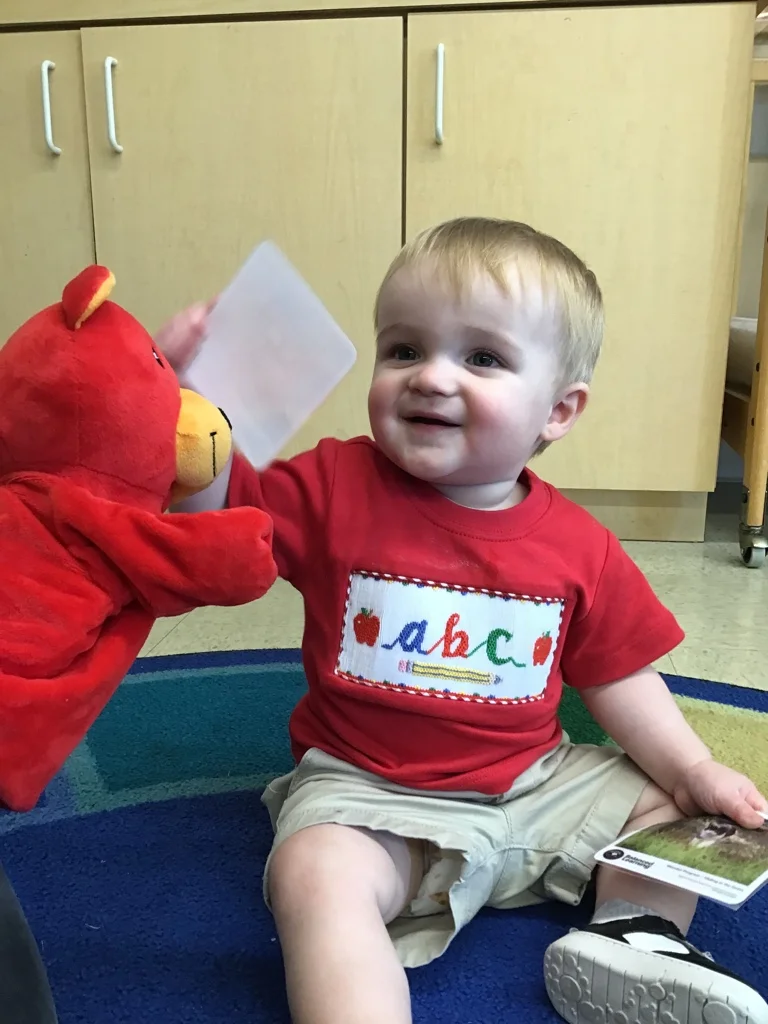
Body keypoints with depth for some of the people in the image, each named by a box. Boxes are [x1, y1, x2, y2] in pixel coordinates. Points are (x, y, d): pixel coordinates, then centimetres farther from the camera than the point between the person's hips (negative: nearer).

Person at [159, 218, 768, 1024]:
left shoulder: (580, 547, -5)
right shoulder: (334, 488, -9)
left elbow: (617, 678, 5)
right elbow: (212, 514, -13)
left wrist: (691, 768, -5)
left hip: (537, 785, 4)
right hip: (369, 792, -3)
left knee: (680, 806, 4)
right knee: (315, 874, -31)